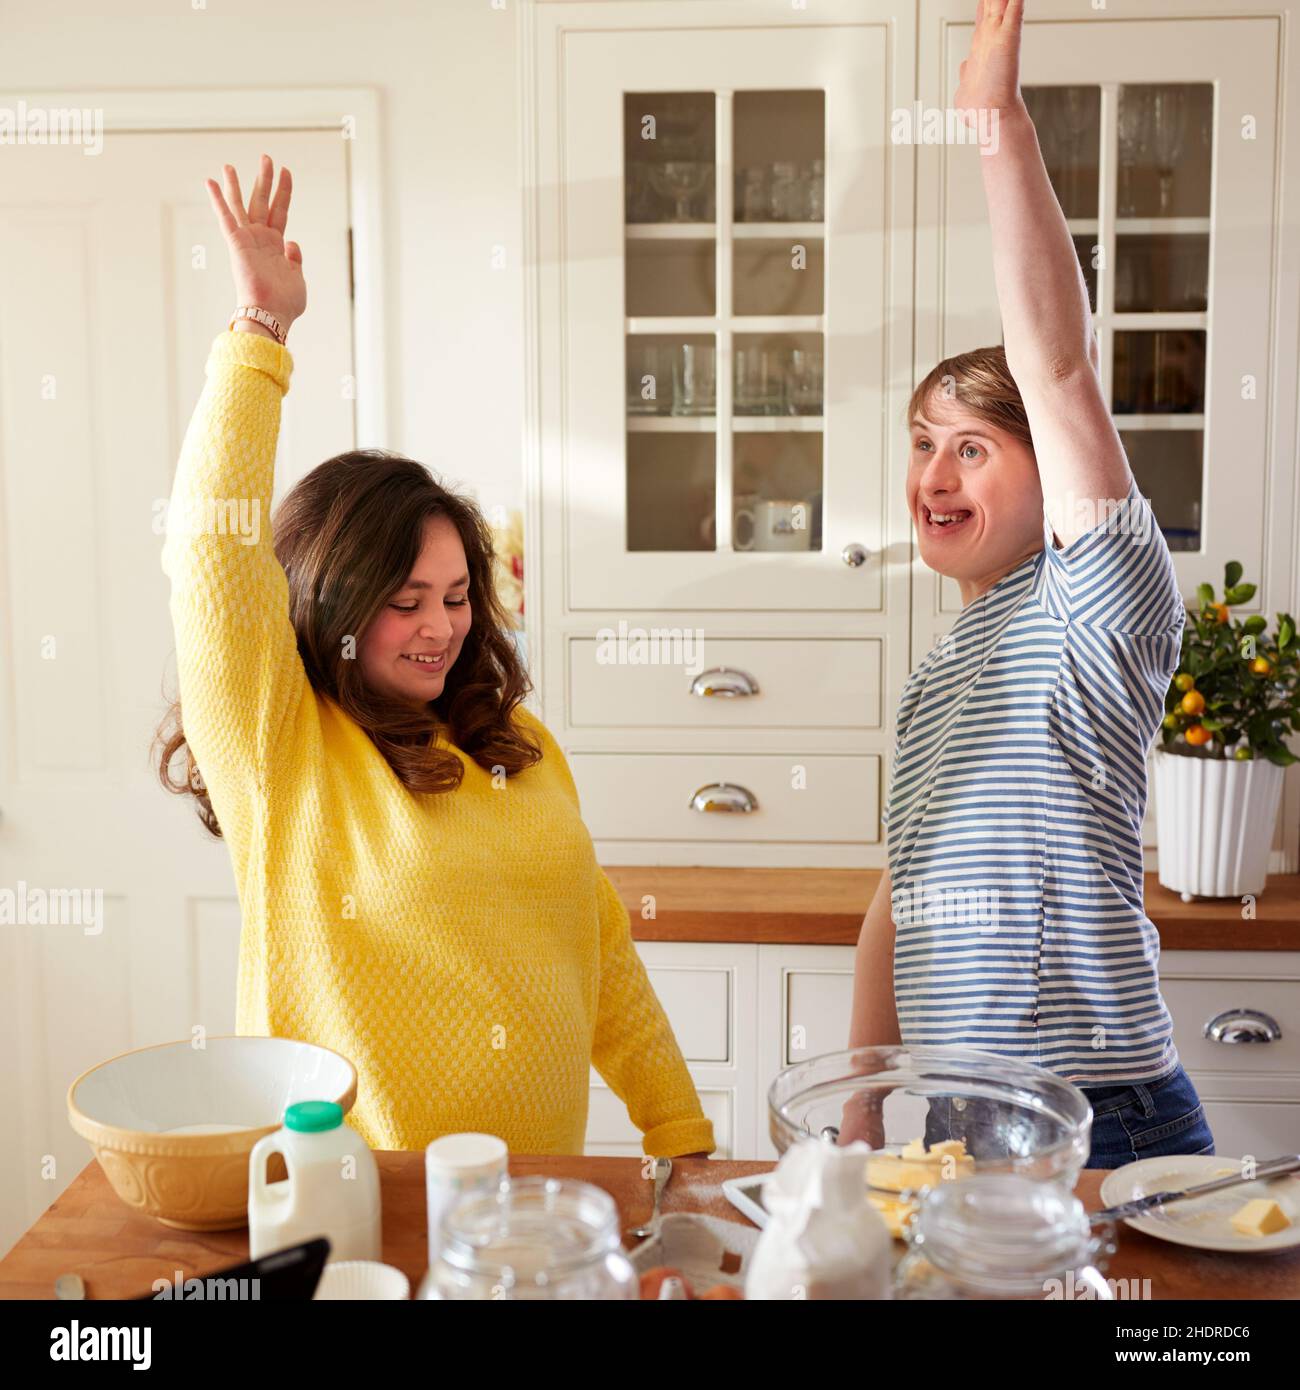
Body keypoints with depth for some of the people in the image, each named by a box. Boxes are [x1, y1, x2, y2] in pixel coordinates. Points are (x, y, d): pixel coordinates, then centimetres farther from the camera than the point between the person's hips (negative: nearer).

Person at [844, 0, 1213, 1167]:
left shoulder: (1094, 609, -8)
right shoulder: (936, 678, 13)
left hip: (1098, 1129, -7)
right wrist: (862, 1123, 15)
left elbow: (1056, 362, -23)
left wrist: (999, 118, -26)